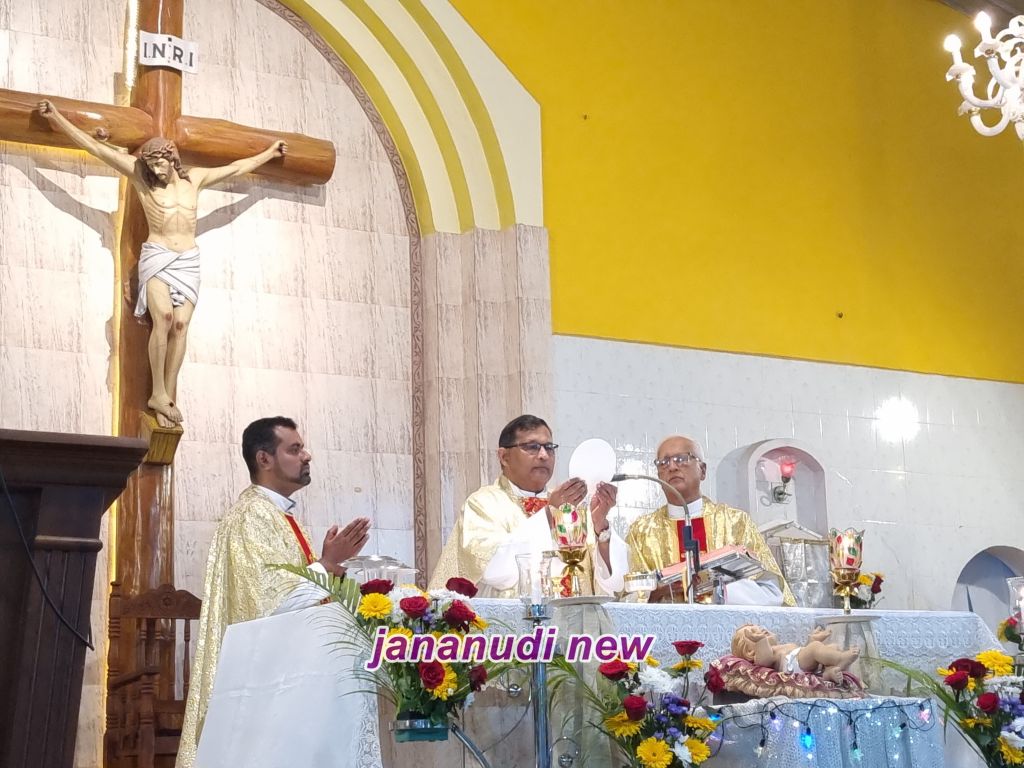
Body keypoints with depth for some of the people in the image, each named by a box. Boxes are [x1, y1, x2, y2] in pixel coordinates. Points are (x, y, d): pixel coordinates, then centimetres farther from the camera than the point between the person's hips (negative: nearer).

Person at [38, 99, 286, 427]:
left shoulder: (194, 178, 10)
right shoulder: (141, 178, 2)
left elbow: (237, 168, 23)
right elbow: (96, 147, -1)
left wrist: (269, 153, 32)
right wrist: (56, 117, -3)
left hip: (188, 261, 3)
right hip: (157, 256, -3)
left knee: (180, 325, -11)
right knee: (163, 317, -24)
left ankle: (168, 396, -11)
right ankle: (158, 392, -20)